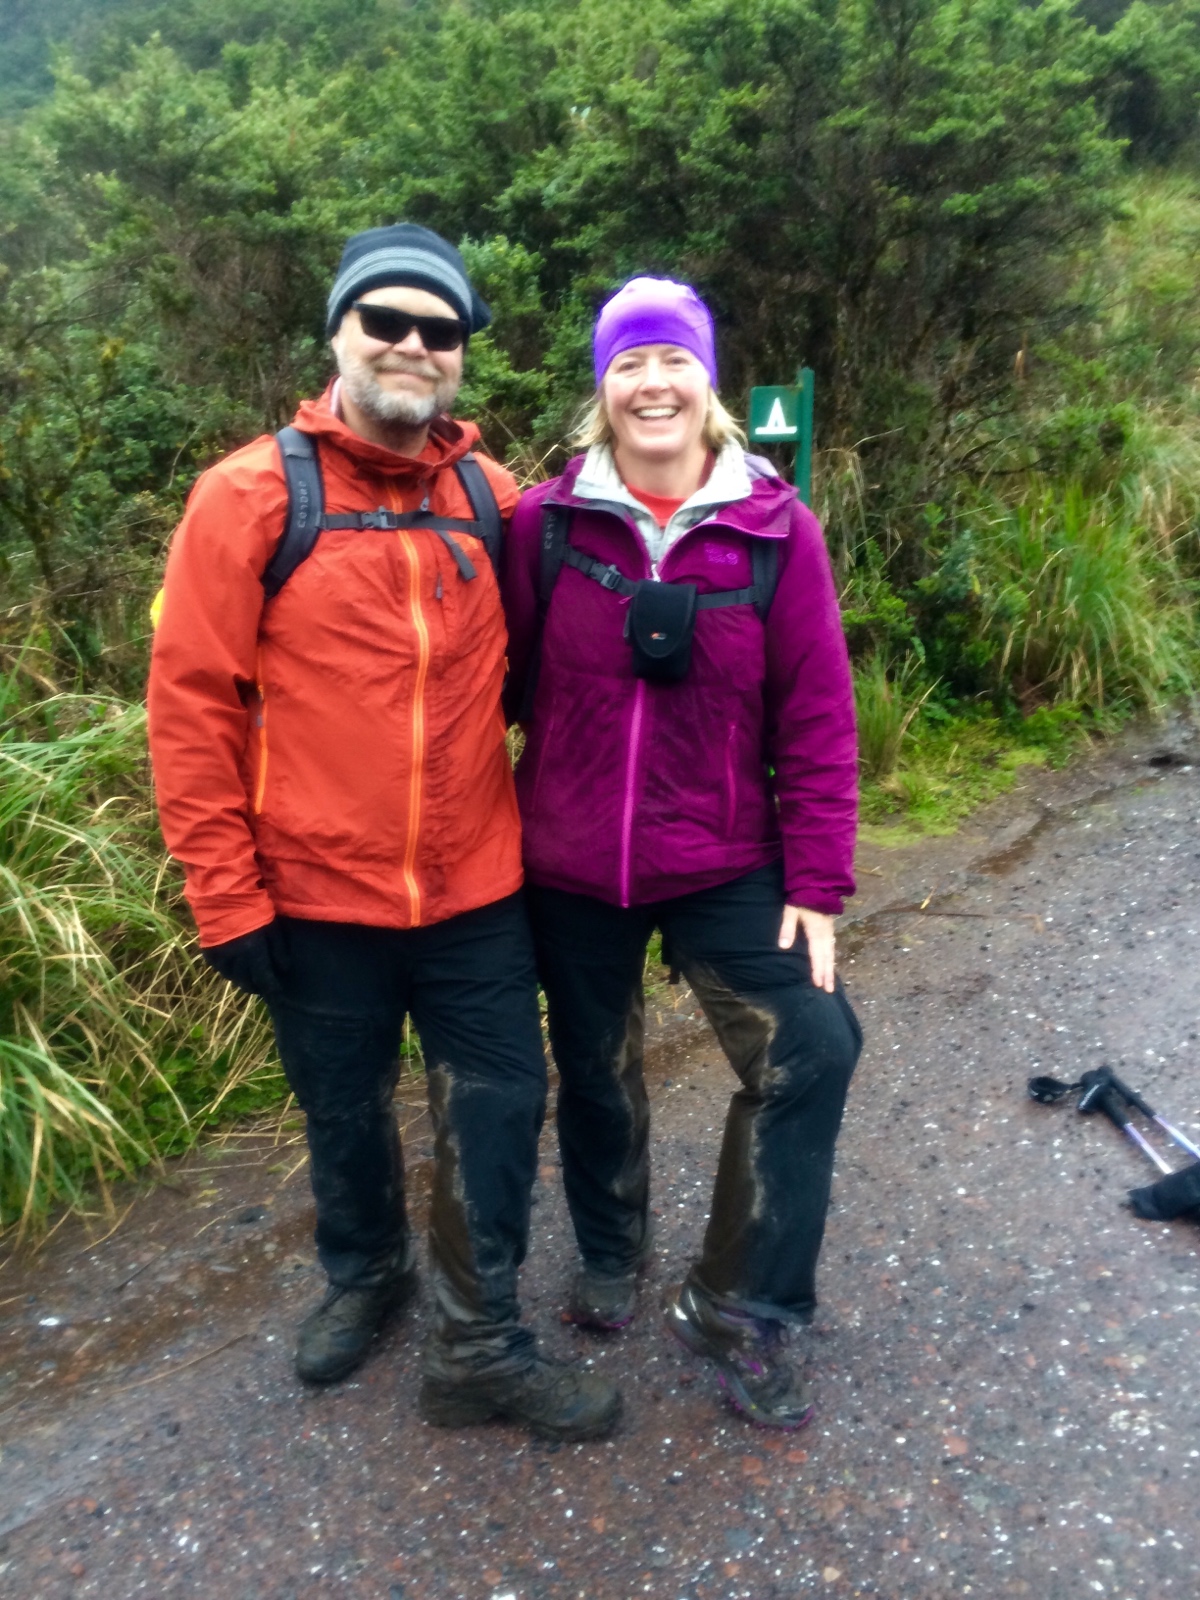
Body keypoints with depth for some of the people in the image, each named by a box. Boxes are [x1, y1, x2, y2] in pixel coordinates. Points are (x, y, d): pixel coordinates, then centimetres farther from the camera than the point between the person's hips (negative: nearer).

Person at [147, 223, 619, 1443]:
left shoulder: (493, 499, 1)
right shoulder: (250, 497, -8)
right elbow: (191, 704, -9)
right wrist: (228, 898, -10)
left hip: (476, 892, 2)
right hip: (317, 898, -2)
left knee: (497, 1109, 8)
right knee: (345, 1112, 18)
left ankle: (477, 1347, 29)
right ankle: (363, 1275, 47)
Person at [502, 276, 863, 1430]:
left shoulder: (775, 530, -7)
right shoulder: (545, 523, -6)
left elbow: (816, 719, -7)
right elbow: (505, 683, 0)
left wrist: (818, 882, -8)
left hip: (726, 865, 0)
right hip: (570, 868, 1)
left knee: (811, 1049, -7)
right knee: (595, 1071, 16)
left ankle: (739, 1309, 17)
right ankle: (609, 1260, 45)